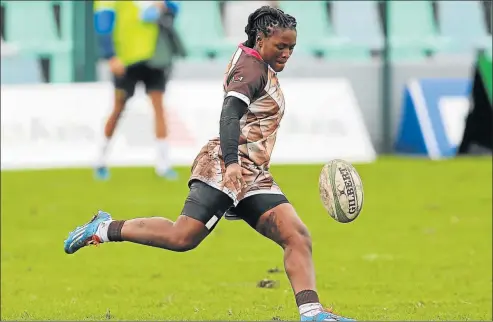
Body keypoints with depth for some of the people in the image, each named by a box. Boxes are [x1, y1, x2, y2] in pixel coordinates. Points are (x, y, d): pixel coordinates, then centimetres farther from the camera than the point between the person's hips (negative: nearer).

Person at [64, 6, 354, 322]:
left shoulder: (258, 67, 22)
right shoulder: (252, 67, -9)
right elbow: (230, 114, -24)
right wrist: (232, 162, -38)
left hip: (253, 177, 10)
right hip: (224, 169, -10)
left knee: (298, 237, -6)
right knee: (183, 237, -17)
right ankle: (105, 228, 0)